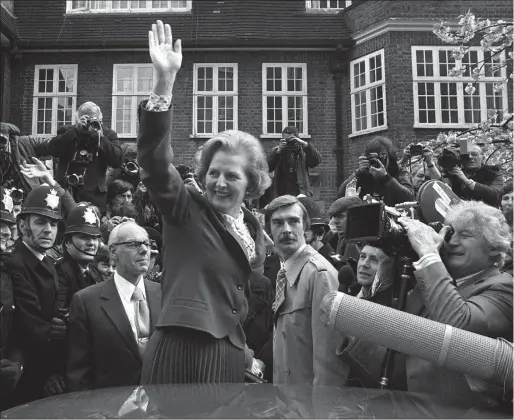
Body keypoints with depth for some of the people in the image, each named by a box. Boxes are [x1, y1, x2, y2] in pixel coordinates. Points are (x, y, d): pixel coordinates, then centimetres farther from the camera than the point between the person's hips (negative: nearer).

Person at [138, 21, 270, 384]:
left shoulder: (253, 226, 8)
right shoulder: (185, 209, -6)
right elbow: (154, 160, -22)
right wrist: (165, 80, -32)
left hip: (232, 354, 5)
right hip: (180, 351, -5)